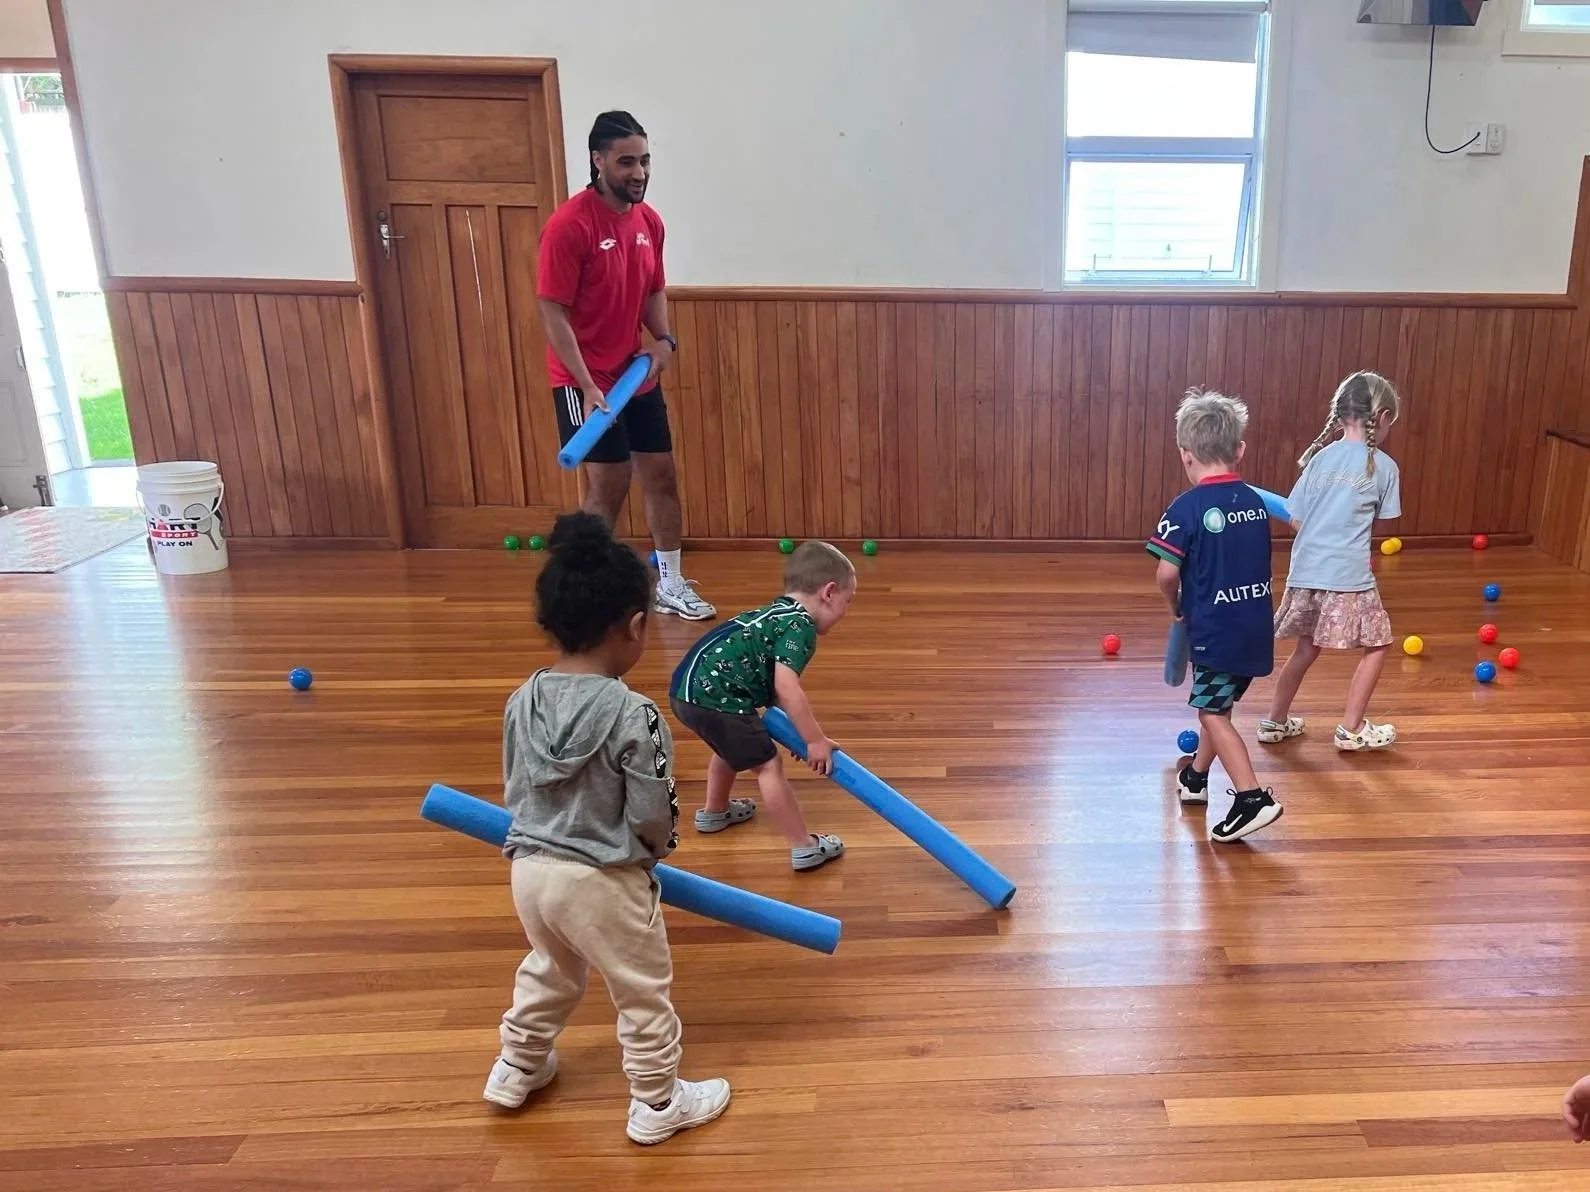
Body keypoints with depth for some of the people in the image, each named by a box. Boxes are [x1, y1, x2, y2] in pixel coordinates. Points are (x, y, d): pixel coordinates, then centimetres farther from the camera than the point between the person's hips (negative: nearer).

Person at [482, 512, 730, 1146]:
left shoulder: (522, 702, -6)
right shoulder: (633, 714, -24)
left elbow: (514, 793, 5)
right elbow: (654, 816, -16)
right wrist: (655, 851, 6)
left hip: (530, 867, 6)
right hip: (601, 881, -6)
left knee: (549, 973, 32)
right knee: (643, 993, 16)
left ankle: (517, 1069, 50)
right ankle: (658, 1103, 33)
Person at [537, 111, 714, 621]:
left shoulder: (649, 220, 4)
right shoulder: (569, 225, -18)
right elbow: (552, 314, -19)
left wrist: (664, 339, -3)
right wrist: (586, 385, -25)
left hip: (639, 376, 7)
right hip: (586, 383, -7)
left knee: (662, 476, 11)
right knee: (608, 486, -3)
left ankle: (670, 584, 26)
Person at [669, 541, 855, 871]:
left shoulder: (780, 614, 19)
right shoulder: (800, 625, -10)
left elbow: (772, 687, 21)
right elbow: (786, 688, -21)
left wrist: (800, 733, 20)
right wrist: (816, 740, -14)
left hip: (690, 688, 10)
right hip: (712, 695, -10)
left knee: (732, 749, 33)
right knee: (767, 765, -2)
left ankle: (714, 812, 54)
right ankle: (805, 847, 4)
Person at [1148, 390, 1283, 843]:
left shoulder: (1186, 508, -15)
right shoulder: (1256, 502, 5)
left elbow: (1167, 572, -18)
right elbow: (1254, 562, 12)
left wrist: (1177, 606, 3)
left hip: (1215, 628, -7)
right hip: (1255, 625, 7)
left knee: (1212, 713, 1)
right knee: (1218, 705, 21)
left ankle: (1253, 798, -7)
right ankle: (1197, 777, 38)